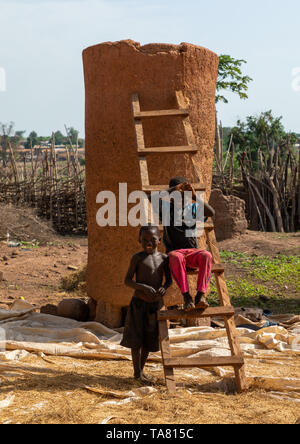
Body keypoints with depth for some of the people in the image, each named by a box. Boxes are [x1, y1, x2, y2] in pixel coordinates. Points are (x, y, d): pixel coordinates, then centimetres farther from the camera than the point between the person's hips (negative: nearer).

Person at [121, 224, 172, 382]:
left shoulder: (164, 258, 3)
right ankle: (137, 372, 9)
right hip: (139, 303, -4)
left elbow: (169, 279, 11)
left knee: (150, 339, 11)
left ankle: (141, 369, 27)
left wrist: (164, 287, -12)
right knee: (137, 338, -2)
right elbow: (127, 280, -9)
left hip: (156, 303, 4)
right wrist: (143, 287, -25)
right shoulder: (137, 258, -7)